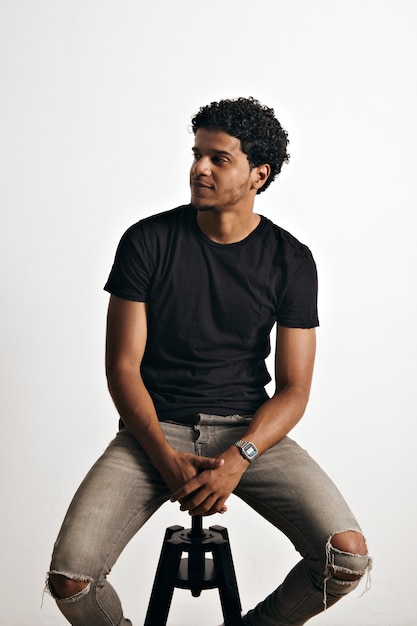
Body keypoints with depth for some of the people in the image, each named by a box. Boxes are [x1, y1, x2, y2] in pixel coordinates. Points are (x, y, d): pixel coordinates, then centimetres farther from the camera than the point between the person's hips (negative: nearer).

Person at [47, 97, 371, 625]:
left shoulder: (290, 261, 0)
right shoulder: (147, 241, -3)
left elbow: (293, 389, -1)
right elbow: (122, 367, -4)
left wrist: (237, 458, -19)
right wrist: (166, 457, -18)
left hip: (250, 429, 1)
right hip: (155, 429, -1)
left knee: (347, 558, -19)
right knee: (69, 578, -21)